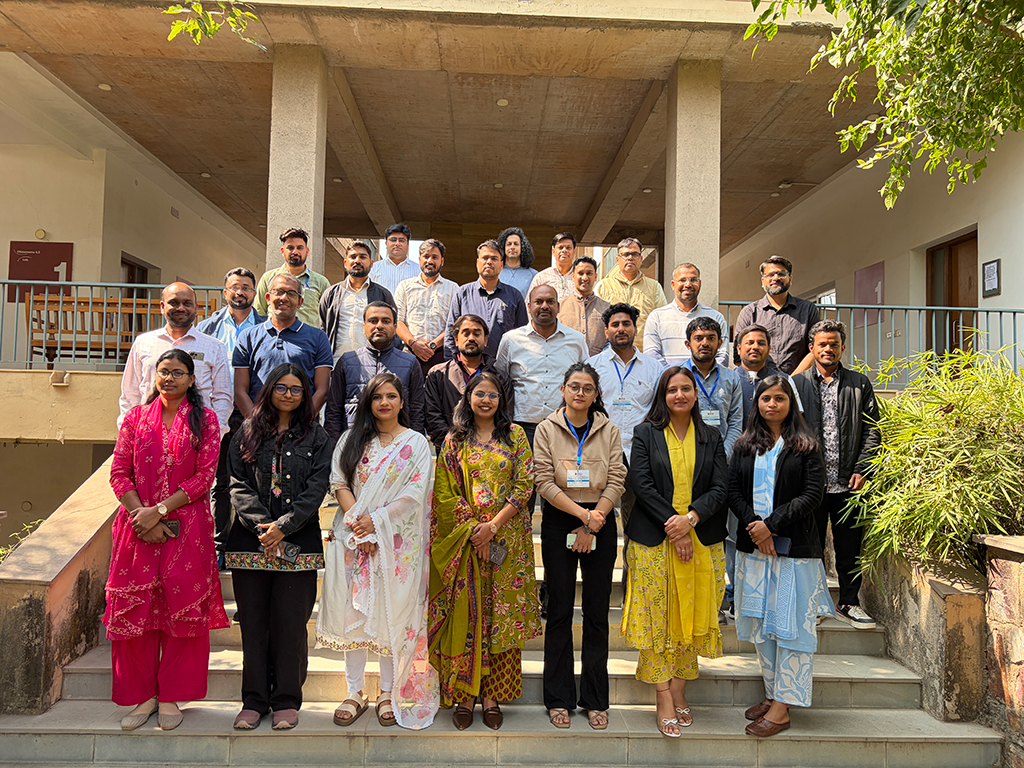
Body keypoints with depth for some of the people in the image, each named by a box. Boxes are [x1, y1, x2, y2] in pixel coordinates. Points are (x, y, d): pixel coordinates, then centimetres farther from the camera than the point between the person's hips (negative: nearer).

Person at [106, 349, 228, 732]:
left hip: (187, 528, -2)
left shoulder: (204, 419, 3)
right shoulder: (135, 418, 10)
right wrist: (141, 516, -9)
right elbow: (119, 473, 4)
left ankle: (171, 697, 17)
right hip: (138, 527, 2)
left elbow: (205, 475, -4)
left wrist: (160, 510, -11)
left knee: (183, 608, 2)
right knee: (132, 608, 4)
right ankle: (142, 695, 20)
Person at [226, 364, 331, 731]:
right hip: (251, 540, 1)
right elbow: (238, 484, 2)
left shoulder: (316, 437, 6)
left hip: (297, 542, -1)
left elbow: (316, 489, -2)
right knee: (253, 621, 6)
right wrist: (260, 525, -11)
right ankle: (254, 700, 20)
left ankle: (287, 700, 16)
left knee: (291, 621, 2)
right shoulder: (248, 433, 9)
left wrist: (283, 527, -12)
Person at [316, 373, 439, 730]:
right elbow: (339, 482, 3)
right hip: (353, 537, 2)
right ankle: (355, 692, 17)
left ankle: (389, 692, 17)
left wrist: (376, 520, -13)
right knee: (353, 612, 4)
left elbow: (415, 494, -5)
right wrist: (356, 521, -10)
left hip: (397, 541, -2)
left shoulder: (416, 443, 3)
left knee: (391, 615, 2)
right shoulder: (352, 439, 11)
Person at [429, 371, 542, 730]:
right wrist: (472, 529, -9)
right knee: (465, 613, 1)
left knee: (502, 613, 2)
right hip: (464, 539, 0)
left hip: (507, 538, 0)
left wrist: (493, 526, -10)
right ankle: (463, 695, 13)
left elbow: (524, 486, -2)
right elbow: (445, 492, 2)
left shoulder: (515, 435, 5)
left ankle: (493, 695, 14)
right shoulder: (454, 440, 7)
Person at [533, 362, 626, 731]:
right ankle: (559, 699, 16)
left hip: (601, 524, 2)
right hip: (558, 523, -1)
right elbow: (544, 481, -7)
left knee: (597, 611, 5)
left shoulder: (609, 431, 5)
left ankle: (595, 700, 18)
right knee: (560, 611, 3)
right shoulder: (547, 429, 0)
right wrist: (583, 513, -14)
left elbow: (616, 481, -1)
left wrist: (593, 525, -10)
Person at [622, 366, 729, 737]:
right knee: (657, 618, -1)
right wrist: (673, 527, -14)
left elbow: (719, 489, 2)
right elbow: (642, 484, -7)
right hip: (655, 540, -2)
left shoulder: (711, 438, 9)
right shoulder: (646, 433, 2)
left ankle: (679, 692, 18)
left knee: (691, 617, 6)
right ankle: (664, 699, 7)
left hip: (701, 541, 2)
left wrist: (690, 518, -15)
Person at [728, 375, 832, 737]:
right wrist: (753, 524, -11)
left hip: (794, 546, -4)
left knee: (790, 623, -2)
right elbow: (734, 491, 5)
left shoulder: (806, 446, 1)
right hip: (753, 546, 4)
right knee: (762, 622, 9)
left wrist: (771, 524, -14)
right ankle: (772, 693, 21)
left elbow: (812, 494, -8)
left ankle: (782, 707, 3)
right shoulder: (745, 445, 11)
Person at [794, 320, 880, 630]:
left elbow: (871, 430, 6)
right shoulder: (797, 383, 5)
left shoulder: (860, 384, 9)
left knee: (849, 547, 9)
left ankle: (849, 604, 23)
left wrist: (861, 470, -4)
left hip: (849, 482, 1)